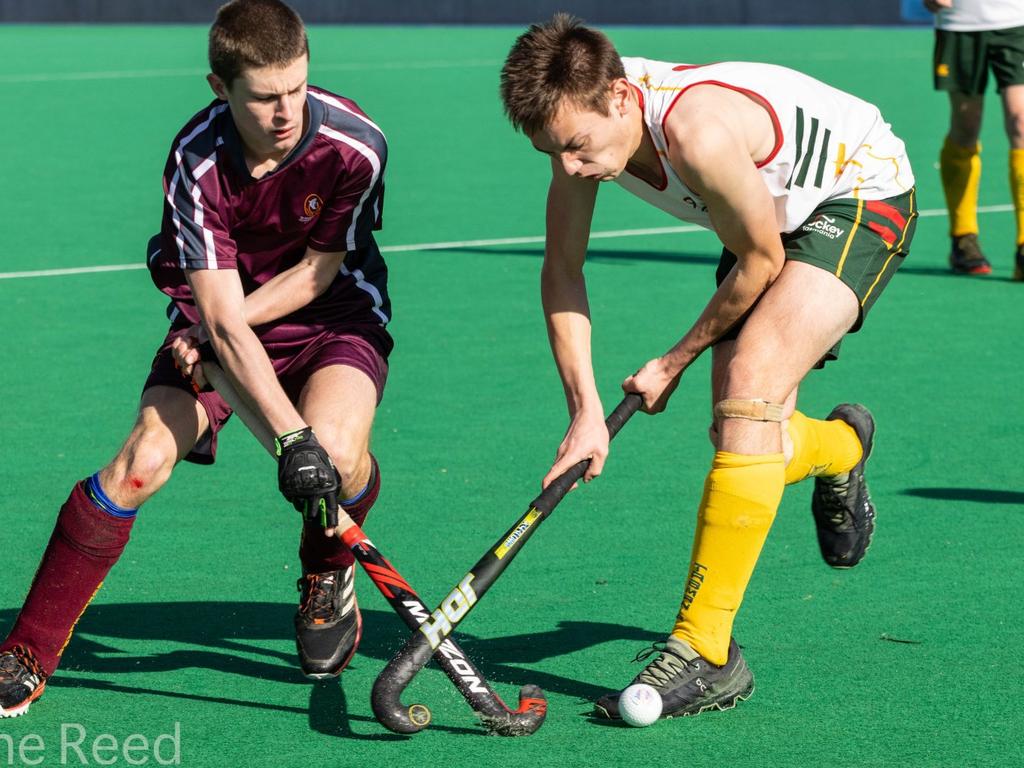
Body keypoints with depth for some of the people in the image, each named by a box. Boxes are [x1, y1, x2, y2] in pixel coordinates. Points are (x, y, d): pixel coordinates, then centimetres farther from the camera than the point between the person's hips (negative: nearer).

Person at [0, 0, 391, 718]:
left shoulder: (355, 145, -25)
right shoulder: (196, 160, -26)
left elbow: (320, 270, -9)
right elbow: (220, 317, -32)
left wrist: (230, 323, -15)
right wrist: (290, 439, -40)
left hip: (330, 316, 0)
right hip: (217, 319, 0)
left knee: (337, 450, -30)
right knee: (144, 458, -20)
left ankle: (328, 578, 6)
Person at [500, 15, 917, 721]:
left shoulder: (699, 132, -39)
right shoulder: (582, 120, -17)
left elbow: (760, 263, -22)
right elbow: (562, 271, -4)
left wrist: (675, 362, -8)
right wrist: (585, 412, -12)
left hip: (864, 195, -8)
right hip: (778, 211, 8)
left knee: (750, 392, -26)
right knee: (743, 438, 5)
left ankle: (705, 653, -25)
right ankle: (841, 448, 44)